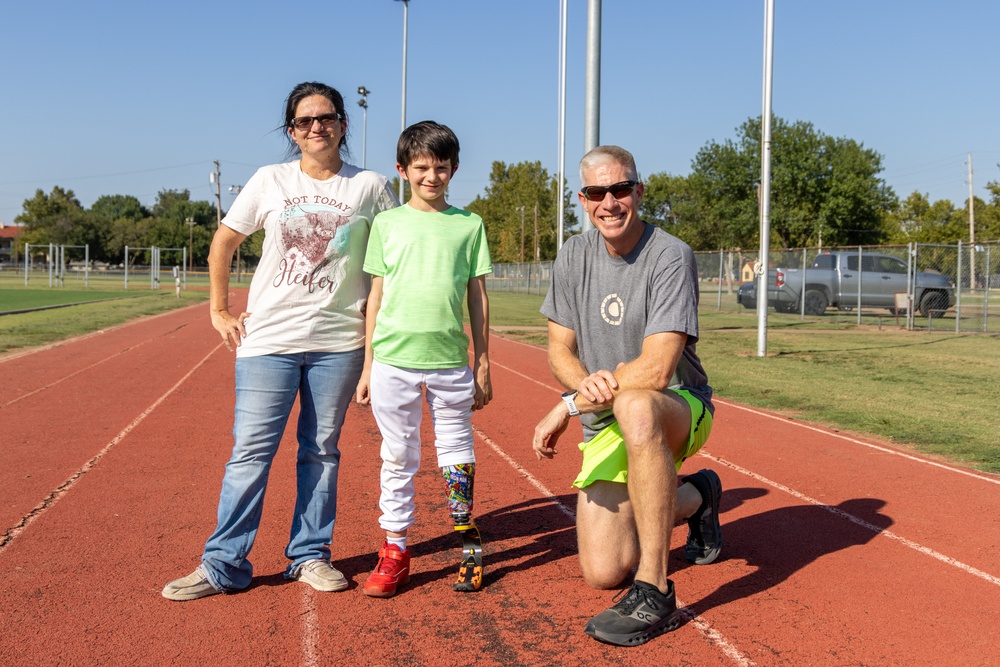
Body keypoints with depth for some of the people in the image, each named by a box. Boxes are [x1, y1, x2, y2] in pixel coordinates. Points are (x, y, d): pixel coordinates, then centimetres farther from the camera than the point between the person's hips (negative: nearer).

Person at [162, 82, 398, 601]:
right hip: (268, 338, 0)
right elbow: (222, 246, 11)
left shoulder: (370, 187, 3)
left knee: (321, 452, 9)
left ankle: (310, 556, 21)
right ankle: (223, 565, 8)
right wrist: (220, 312, 7)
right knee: (250, 451, -1)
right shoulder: (270, 181, 4)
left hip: (338, 341, 1)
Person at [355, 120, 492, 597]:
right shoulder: (387, 223, 7)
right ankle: (395, 549, 17)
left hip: (450, 361, 0)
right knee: (398, 457, 7)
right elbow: (376, 295, 8)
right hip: (393, 360, 0)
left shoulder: (469, 225, 7)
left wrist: (483, 365, 6)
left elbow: (478, 298, 8)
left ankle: (469, 547, 20)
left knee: (457, 455, 7)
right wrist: (367, 366, 6)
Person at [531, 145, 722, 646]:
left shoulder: (670, 256, -17)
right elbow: (560, 353, 4)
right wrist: (587, 383, -20)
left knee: (635, 407, -43)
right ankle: (693, 499, 26)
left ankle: (653, 594, -35)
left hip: (677, 409, -5)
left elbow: (656, 369, -26)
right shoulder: (573, 255, 2)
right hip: (606, 427, 5)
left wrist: (571, 405, -22)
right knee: (602, 572, -5)